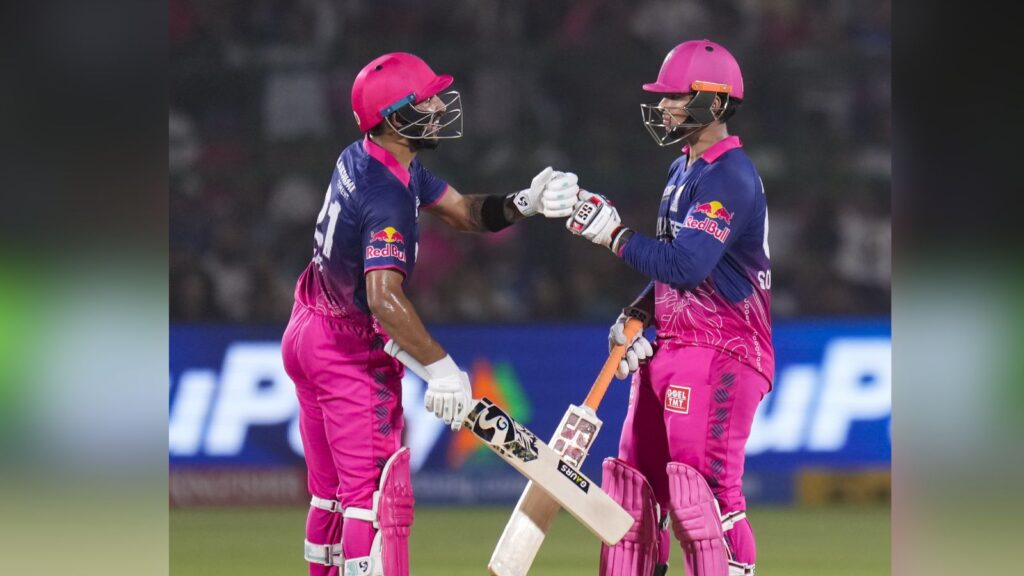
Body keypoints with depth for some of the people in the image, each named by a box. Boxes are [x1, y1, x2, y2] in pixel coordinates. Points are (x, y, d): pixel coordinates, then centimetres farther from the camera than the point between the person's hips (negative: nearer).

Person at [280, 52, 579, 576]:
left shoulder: (360, 159, 2)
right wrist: (440, 366, -35)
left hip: (308, 331, 10)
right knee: (378, 493, -9)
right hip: (351, 348, -10)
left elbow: (462, 212, 6)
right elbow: (384, 297, -38)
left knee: (333, 490, 16)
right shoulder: (388, 196, -26)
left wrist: (524, 203, -10)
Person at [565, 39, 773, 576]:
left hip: (718, 354, -10)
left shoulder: (731, 178, -15)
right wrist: (635, 316, 9)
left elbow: (686, 264, -25)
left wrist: (614, 234, -18)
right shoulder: (683, 171, 16)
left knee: (699, 484, -15)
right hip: (668, 349, 10)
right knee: (635, 483, 11)